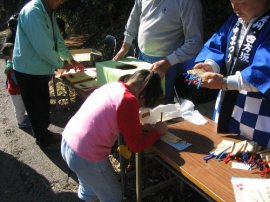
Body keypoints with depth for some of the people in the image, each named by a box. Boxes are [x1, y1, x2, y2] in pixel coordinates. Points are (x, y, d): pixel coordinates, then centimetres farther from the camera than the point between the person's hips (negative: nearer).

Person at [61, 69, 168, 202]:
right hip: (85, 157, -8)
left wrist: (138, 126, 14)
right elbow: (136, 145, -12)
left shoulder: (114, 86, 5)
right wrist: (157, 132, 3)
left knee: (89, 191, 31)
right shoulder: (128, 100, -19)